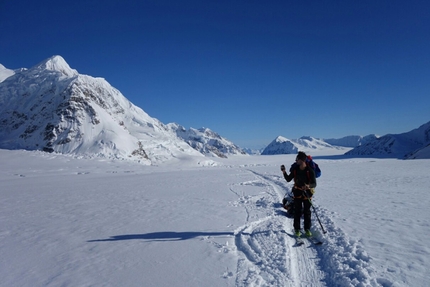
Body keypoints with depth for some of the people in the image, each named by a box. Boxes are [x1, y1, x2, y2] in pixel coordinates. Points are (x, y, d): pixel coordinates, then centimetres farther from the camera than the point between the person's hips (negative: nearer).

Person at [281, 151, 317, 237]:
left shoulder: (310, 171, -17)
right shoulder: (295, 169, -6)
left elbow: (314, 184, -17)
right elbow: (288, 179, 3)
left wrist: (308, 186, -38)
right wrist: (284, 172, -11)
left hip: (307, 193, -2)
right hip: (297, 192, 2)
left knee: (307, 212, 8)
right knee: (297, 212, 4)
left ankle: (307, 229, 23)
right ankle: (297, 229, 14)